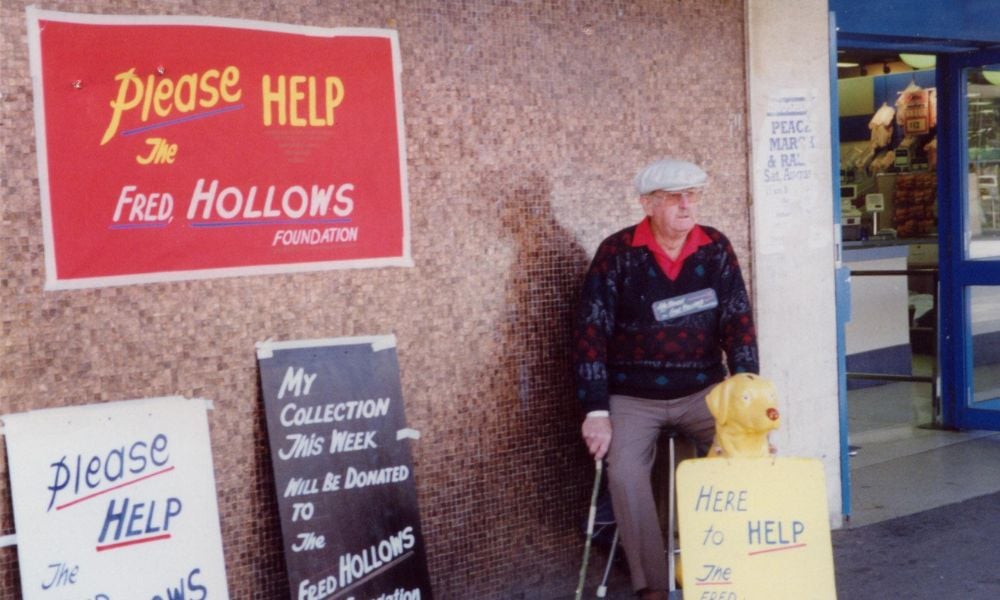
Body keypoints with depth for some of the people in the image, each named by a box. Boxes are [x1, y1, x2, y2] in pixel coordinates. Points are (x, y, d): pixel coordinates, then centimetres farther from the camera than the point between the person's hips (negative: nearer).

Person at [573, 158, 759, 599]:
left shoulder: (716, 249, 0)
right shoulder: (618, 253, -9)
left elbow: (738, 323, 1)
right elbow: (591, 332, -10)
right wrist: (597, 410, -16)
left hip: (703, 392, 3)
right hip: (632, 397, -2)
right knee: (626, 474, -27)